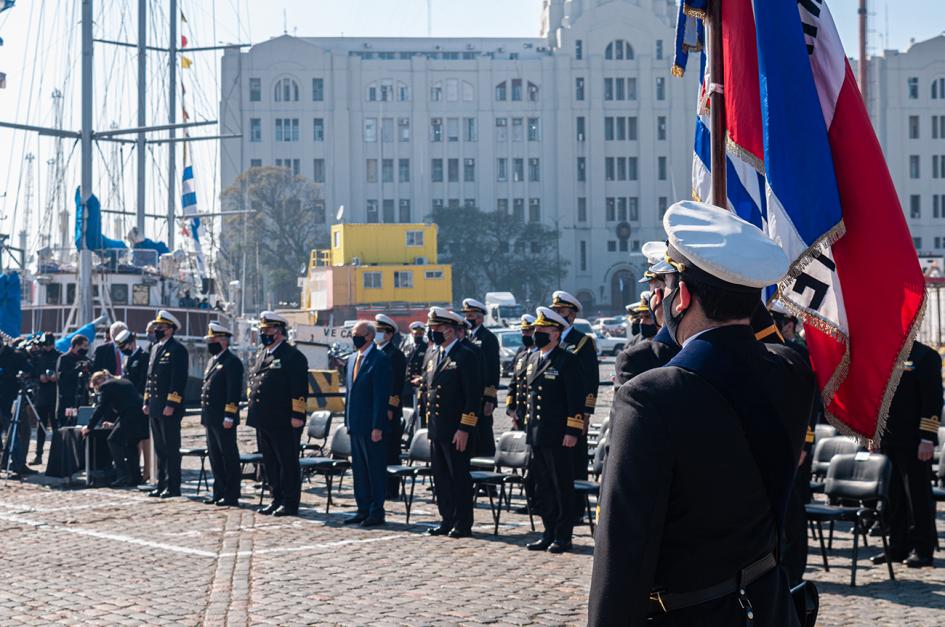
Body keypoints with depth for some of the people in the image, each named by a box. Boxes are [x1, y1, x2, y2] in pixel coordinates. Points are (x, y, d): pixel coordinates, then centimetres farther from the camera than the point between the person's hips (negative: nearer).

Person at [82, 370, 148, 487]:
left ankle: (123, 476, -8)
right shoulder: (124, 382, 30)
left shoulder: (106, 386, 4)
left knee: (114, 441, -2)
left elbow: (100, 408, 2)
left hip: (132, 415, -9)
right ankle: (135, 476, 20)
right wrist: (114, 423, 40)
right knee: (131, 443, 21)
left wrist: (89, 427, 11)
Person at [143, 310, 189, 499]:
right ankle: (162, 485, 18)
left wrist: (171, 404, -20)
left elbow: (179, 379, -16)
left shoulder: (177, 349, -10)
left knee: (171, 448, -4)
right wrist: (147, 402, 17)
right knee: (160, 448, 12)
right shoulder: (156, 348, 17)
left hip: (169, 408, -9)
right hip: (155, 408, 9)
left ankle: (173, 487, 0)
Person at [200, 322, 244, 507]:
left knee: (229, 456, -3)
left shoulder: (232, 362, -11)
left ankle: (232, 495, 0)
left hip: (224, 420, -9)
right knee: (214, 455, 12)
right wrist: (205, 415, 18)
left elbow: (234, 391, -17)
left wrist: (229, 416, -21)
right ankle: (219, 492, 19)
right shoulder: (212, 361, 18)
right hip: (211, 419, 9)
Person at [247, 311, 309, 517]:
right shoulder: (262, 355, 18)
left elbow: (300, 389, -14)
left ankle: (290, 503, 2)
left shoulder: (292, 356, -9)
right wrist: (253, 411, 20)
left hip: (283, 422, -9)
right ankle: (277, 499, 20)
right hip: (263, 420, 9)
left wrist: (297, 415, -18)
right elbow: (253, 383, 25)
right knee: (270, 462, 12)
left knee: (288, 462, -3)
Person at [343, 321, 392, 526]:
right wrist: (348, 420, 15)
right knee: (359, 469, 12)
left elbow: (381, 396, -16)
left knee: (376, 469, -1)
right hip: (355, 424, 9)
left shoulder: (380, 360, -12)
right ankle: (363, 510, 20)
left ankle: (376, 512, 5)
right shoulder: (352, 359, 14)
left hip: (372, 426, -9)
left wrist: (378, 426, -19)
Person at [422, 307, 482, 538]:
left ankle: (462, 524, 6)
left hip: (456, 431, -8)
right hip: (435, 430, 8)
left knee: (460, 477, -1)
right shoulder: (433, 354, 15)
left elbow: (474, 396, -15)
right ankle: (447, 521, 19)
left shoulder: (466, 356, -11)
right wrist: (428, 419, 17)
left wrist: (464, 429, -18)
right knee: (441, 476, 11)